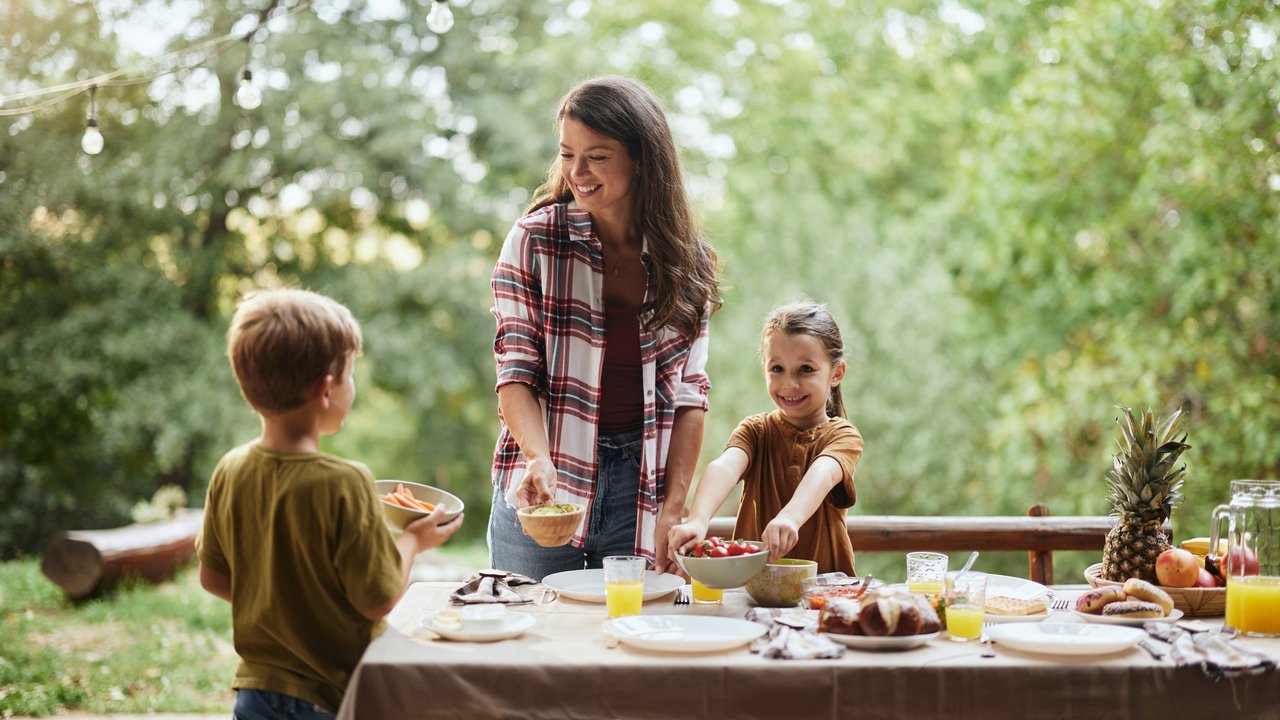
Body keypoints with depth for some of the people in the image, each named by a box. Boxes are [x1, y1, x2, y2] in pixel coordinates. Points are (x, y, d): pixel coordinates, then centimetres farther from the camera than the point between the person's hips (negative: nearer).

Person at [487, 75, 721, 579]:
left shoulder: (686, 259, 2)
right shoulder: (535, 240, -3)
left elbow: (688, 392, 2)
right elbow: (515, 371, -6)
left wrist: (672, 510, -5)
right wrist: (540, 460, -23)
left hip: (643, 485, 1)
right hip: (543, 490, -1)